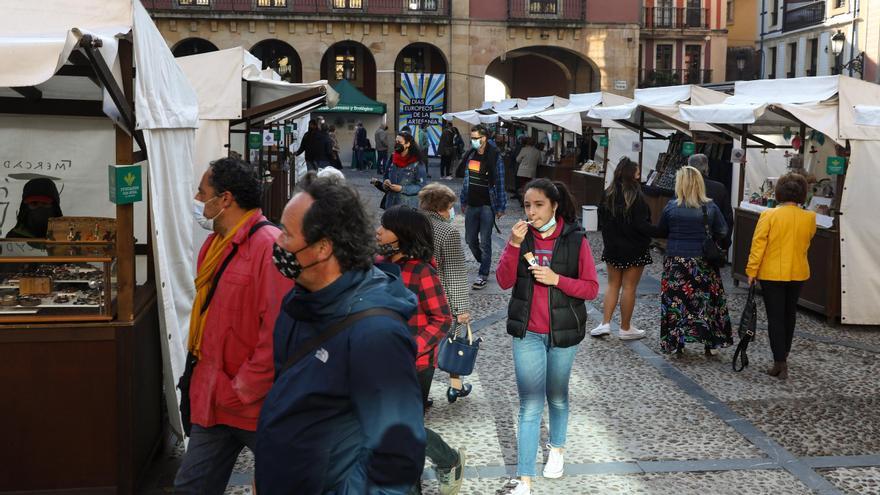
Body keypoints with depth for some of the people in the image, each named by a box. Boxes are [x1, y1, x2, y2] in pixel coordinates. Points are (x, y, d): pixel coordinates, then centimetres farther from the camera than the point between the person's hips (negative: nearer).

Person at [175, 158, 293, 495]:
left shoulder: (269, 246, -20)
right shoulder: (214, 245, 10)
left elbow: (277, 334, -23)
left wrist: (244, 392, -16)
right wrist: (200, 367, 12)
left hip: (259, 406, -8)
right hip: (215, 400, 8)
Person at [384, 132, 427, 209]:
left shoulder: (417, 163, -10)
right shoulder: (392, 159, 6)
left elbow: (421, 186, -11)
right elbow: (386, 176, 19)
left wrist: (402, 189, -19)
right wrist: (385, 183, -4)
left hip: (409, 206, -5)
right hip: (391, 203, 5)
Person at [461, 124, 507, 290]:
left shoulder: (495, 157, -11)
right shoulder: (471, 155, 7)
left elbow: (499, 183, -9)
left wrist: (500, 207, -10)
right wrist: (463, 201, 16)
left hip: (487, 205, -6)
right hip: (472, 205, 6)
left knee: (485, 241, -2)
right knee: (470, 239, 11)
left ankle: (483, 275, 8)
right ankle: (485, 263, 33)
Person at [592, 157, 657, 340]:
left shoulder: (608, 195, 0)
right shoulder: (636, 198, -19)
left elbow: (602, 221, 8)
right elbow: (641, 226, -21)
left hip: (612, 248, 5)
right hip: (634, 250, -5)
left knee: (613, 284, 17)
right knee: (629, 287, 5)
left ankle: (605, 323, 11)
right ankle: (625, 328, 15)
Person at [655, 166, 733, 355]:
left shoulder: (671, 207, -8)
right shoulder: (710, 207, -5)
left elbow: (661, 232, 2)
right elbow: (722, 232, -1)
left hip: (676, 260, -1)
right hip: (703, 261, 1)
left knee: (676, 299, 8)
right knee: (707, 299, 10)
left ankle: (677, 343, 11)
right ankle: (711, 343, 14)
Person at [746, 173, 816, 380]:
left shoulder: (769, 215, -15)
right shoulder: (809, 218, -6)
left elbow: (758, 245, -14)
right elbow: (806, 242, 9)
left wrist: (752, 271, -6)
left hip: (771, 273, -4)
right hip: (798, 273, 4)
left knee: (775, 318, 1)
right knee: (789, 314, 20)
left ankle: (780, 364, -3)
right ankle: (784, 354, 34)